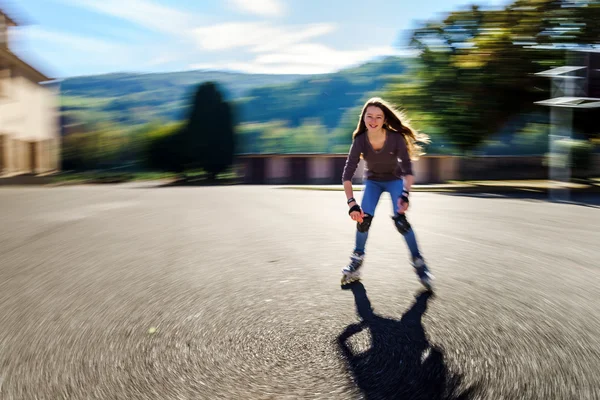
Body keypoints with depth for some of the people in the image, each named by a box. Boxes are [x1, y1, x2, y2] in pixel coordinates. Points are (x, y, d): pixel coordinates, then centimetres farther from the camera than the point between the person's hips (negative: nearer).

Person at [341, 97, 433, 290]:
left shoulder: (396, 138, -30)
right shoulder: (360, 141, -26)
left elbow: (408, 169, -28)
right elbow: (347, 174, -27)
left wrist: (405, 194, -43)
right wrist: (351, 203, -36)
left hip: (395, 179, -1)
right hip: (372, 181, 2)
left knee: (400, 219, -18)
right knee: (363, 218, -12)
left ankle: (418, 261, -3)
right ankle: (357, 257, 10)